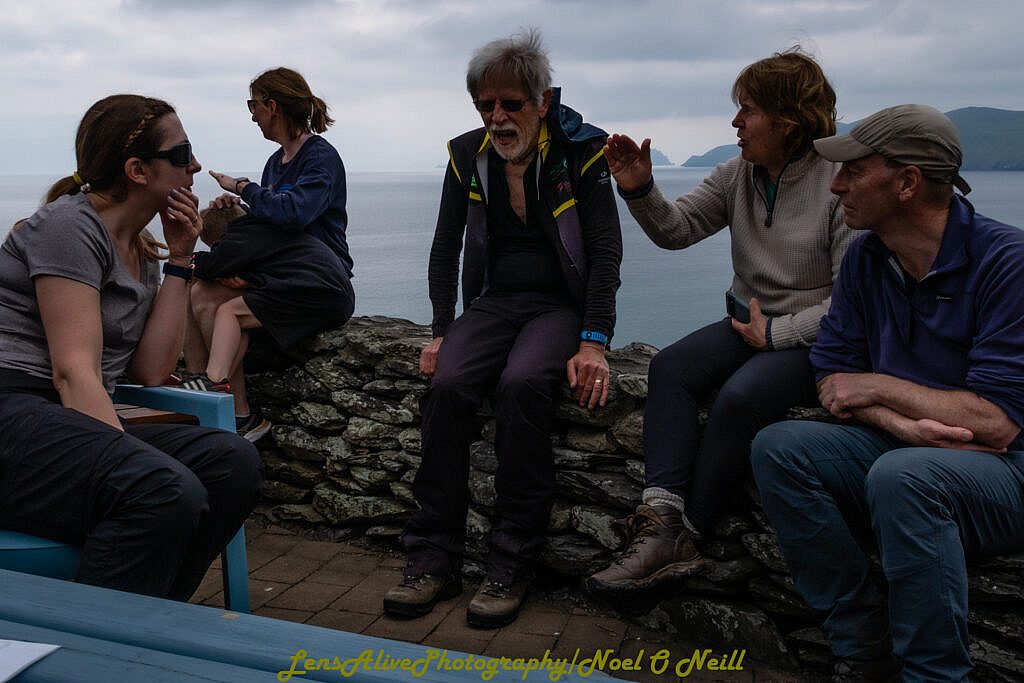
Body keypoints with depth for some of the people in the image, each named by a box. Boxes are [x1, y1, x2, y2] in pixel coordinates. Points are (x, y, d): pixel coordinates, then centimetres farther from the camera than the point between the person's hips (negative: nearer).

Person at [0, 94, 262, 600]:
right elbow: (74, 372, -17)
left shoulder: (142, 251, 18)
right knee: (167, 493, -32)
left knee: (233, 463, -13)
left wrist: (179, 260, 6)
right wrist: (125, 460, -27)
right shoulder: (70, 225, -7)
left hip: (76, 424, 8)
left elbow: (151, 371, 6)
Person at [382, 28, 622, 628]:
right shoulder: (467, 155, 6)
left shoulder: (582, 151, -5)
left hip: (560, 304, -3)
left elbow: (606, 251, -10)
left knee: (523, 384, -34)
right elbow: (446, 248, 11)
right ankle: (434, 560, -17)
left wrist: (594, 342, -21)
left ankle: (512, 567, -24)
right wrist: (442, 331, 0)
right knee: (446, 385, -26)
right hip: (493, 303, 3)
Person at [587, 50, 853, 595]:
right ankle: (661, 521, -31)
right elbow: (677, 228, 5)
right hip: (752, 324, 6)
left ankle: (684, 536, -21)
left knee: (739, 396, -32)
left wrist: (775, 333, -16)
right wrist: (640, 190, -13)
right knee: (670, 367, -20)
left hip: (815, 339, -6)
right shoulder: (738, 174, 6)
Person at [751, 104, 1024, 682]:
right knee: (779, 449, -16)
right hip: (901, 446, 6)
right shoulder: (866, 257, 2)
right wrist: (902, 422, -20)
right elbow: (834, 382, 0)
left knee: (901, 476, -37)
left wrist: (881, 387, -12)